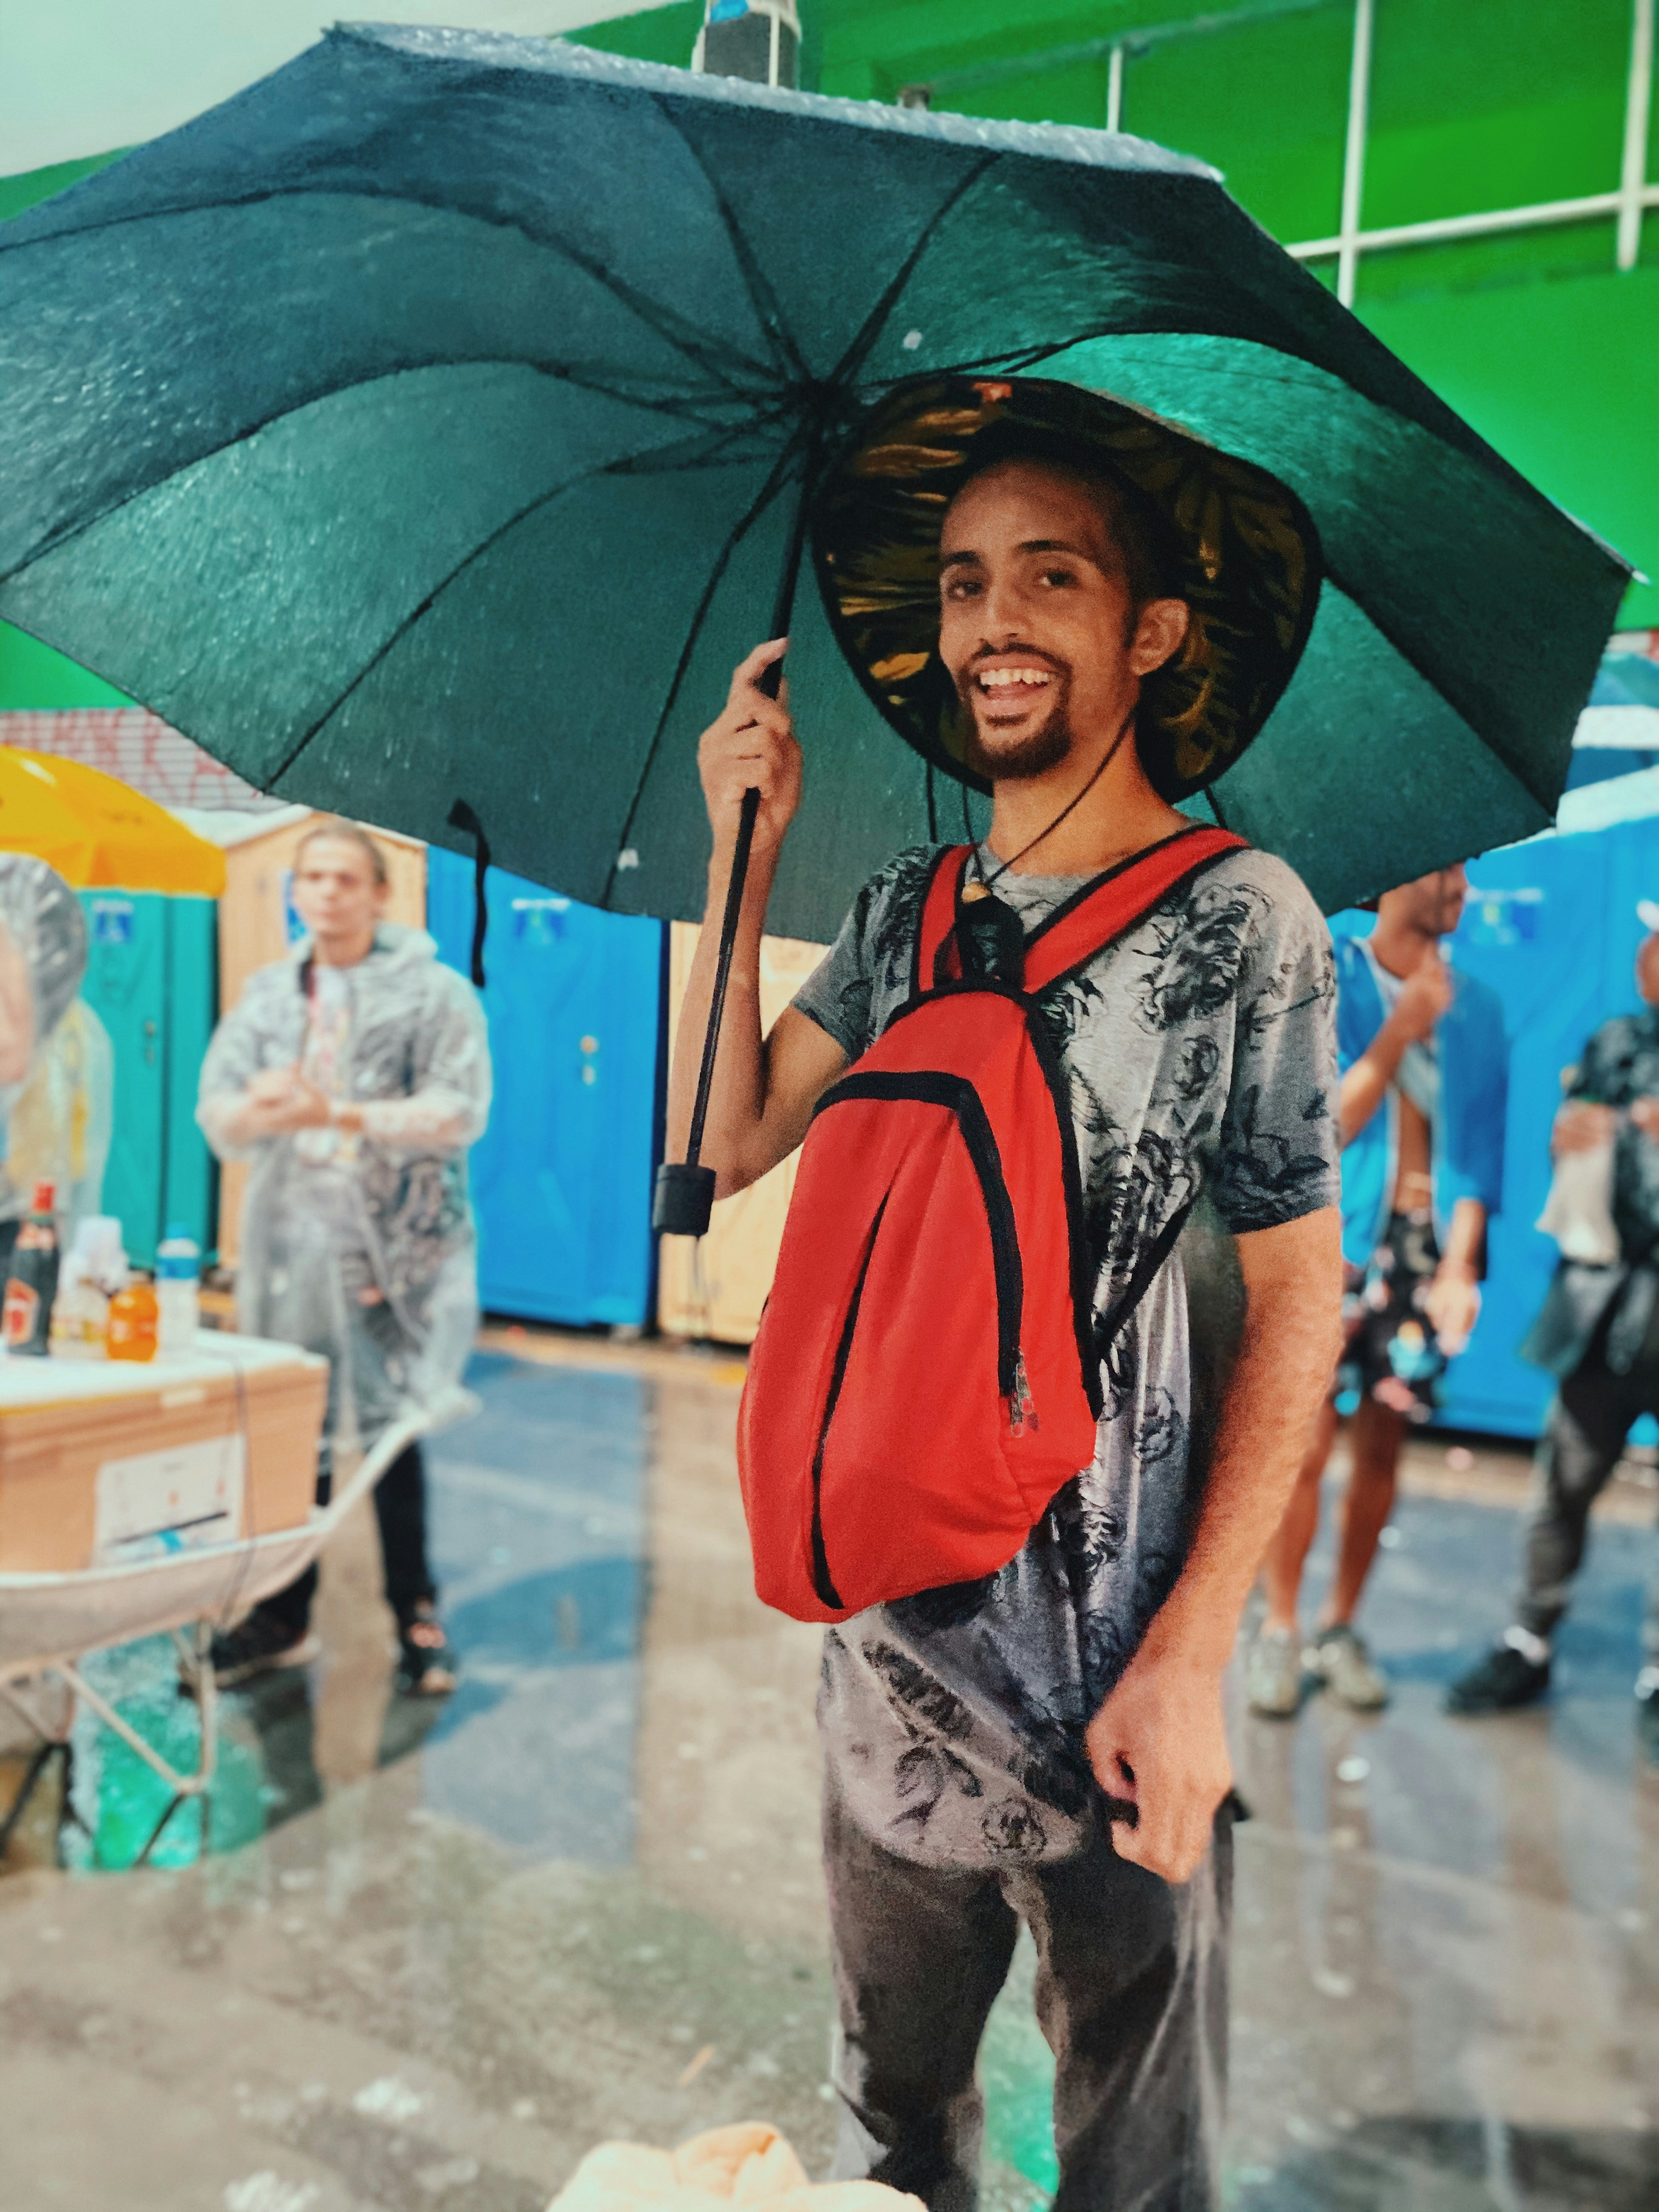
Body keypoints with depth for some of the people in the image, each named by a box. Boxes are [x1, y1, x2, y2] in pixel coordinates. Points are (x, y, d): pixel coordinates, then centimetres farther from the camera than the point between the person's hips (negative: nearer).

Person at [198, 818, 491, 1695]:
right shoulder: (267, 995, 13)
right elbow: (218, 1114, 6)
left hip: (396, 1253, -4)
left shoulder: (436, 994, -1)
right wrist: (258, 1111, -17)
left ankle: (416, 1618, 16)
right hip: (291, 1246, 4)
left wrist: (340, 1112, -20)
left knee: (391, 1432, 0)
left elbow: (460, 1113, -12)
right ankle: (283, 1619, 24)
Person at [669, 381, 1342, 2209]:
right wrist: (742, 855, -2)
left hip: (1115, 1683, -4)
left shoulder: (1239, 916, -10)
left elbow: (1296, 1302, -10)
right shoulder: (908, 909, 6)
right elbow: (726, 1143, 3)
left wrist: (1190, 1656, -15)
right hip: (895, 1643, 5)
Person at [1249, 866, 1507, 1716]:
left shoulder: (1476, 1008, 9)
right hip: (1332, 1239, -3)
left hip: (1427, 1248, 3)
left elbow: (1481, 1144, 5)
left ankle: (1340, 1626, 20)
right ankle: (1279, 1629, 10)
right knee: (1306, 1444, -4)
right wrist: (1402, 1027, -14)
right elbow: (1328, 1124, -7)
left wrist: (1458, 1263, -6)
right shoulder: (1329, 979, -2)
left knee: (1380, 1448, 7)